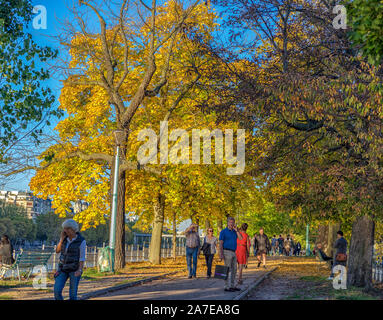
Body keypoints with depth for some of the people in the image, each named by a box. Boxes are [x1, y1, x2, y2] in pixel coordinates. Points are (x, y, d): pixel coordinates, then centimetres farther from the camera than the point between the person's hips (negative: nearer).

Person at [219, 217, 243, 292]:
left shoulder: (234, 231, 15)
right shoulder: (223, 231, -6)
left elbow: (241, 238, -1)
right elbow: (220, 243, -11)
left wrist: (236, 229, -7)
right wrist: (221, 254, -19)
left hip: (233, 253, 8)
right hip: (227, 252, -8)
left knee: (234, 270, 9)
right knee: (228, 270, -7)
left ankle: (232, 286, 16)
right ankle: (227, 287, -3)